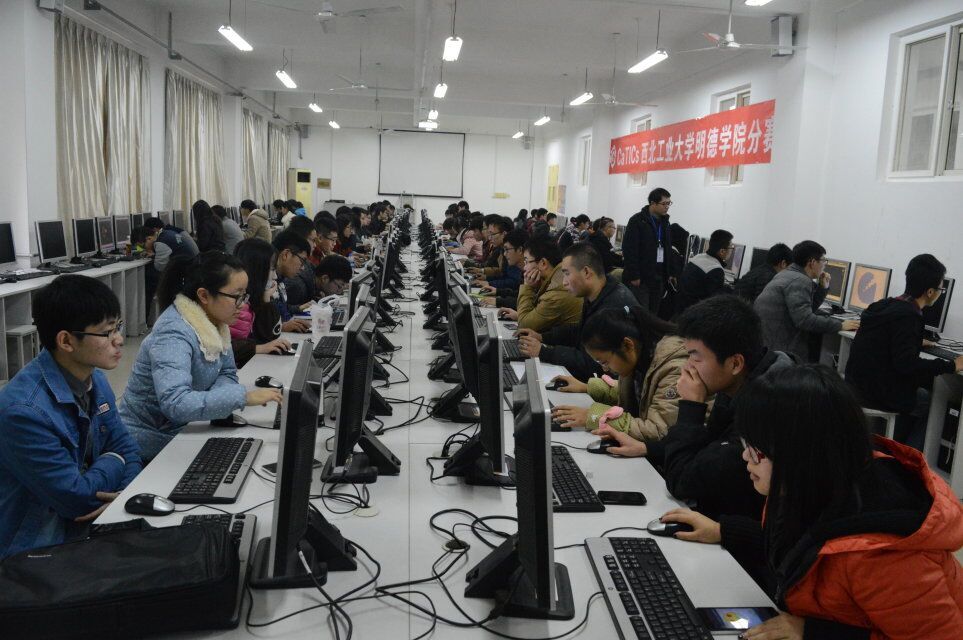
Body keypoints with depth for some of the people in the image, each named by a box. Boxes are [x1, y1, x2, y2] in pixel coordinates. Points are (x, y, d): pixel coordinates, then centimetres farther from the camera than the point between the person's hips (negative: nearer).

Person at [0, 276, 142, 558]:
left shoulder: (96, 379, -1)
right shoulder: (24, 410, -27)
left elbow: (125, 448, 7)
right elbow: (76, 498, -22)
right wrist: (113, 463, -4)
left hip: (83, 525, 7)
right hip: (36, 550, -7)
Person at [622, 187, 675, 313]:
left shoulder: (665, 222, 14)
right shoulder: (637, 221, -8)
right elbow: (629, 250, -14)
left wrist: (671, 273, 12)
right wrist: (634, 276, -17)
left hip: (660, 277, 7)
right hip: (641, 278, -7)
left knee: (654, 313, 9)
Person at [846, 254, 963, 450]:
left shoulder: (885, 305, 7)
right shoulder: (907, 316, -21)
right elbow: (906, 364, -27)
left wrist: (916, 342, 31)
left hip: (857, 384, 9)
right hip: (877, 393, -9)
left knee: (919, 395, 29)